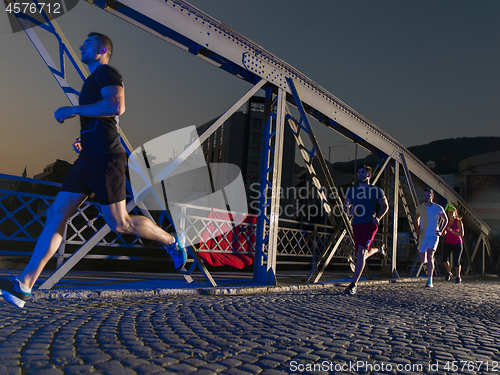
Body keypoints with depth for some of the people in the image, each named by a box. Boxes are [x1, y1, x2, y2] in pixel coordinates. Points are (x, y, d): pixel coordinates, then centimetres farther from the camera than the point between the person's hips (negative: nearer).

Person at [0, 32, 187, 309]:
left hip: (106, 159, -9)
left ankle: (170, 241, 16)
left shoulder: (107, 73, -2)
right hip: (88, 159, 9)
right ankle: (24, 284, 1)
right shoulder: (92, 81, 28)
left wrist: (73, 110, -15)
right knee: (56, 215, 1)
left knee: (118, 223, -6)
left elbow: (117, 106, -22)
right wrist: (83, 140, 21)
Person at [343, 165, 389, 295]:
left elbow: (385, 206, 8)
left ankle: (354, 285, -13)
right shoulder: (352, 190, 10)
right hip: (356, 225, 5)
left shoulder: (376, 190, 1)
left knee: (361, 252, -19)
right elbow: (345, 206, 13)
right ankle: (378, 249, 49)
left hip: (370, 224, -5)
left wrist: (378, 217, -9)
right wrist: (349, 210, -10)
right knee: (362, 255, 13)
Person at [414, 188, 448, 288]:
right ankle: (430, 264, 41)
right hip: (423, 236, 3)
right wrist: (417, 229, 5)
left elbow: (445, 219, 10)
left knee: (429, 256, -22)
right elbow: (416, 219, 22)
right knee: (423, 260, 2)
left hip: (433, 236, -3)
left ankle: (430, 281, -18)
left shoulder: (437, 208, -4)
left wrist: (441, 231, -2)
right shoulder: (420, 208, 4)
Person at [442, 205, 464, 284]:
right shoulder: (446, 221, -1)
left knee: (456, 262, -10)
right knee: (445, 260, 1)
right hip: (448, 243, 4)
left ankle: (458, 277, 16)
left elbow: (462, 234, -20)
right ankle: (449, 273, 31)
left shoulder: (459, 222, -14)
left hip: (457, 244, -4)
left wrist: (452, 231, -30)